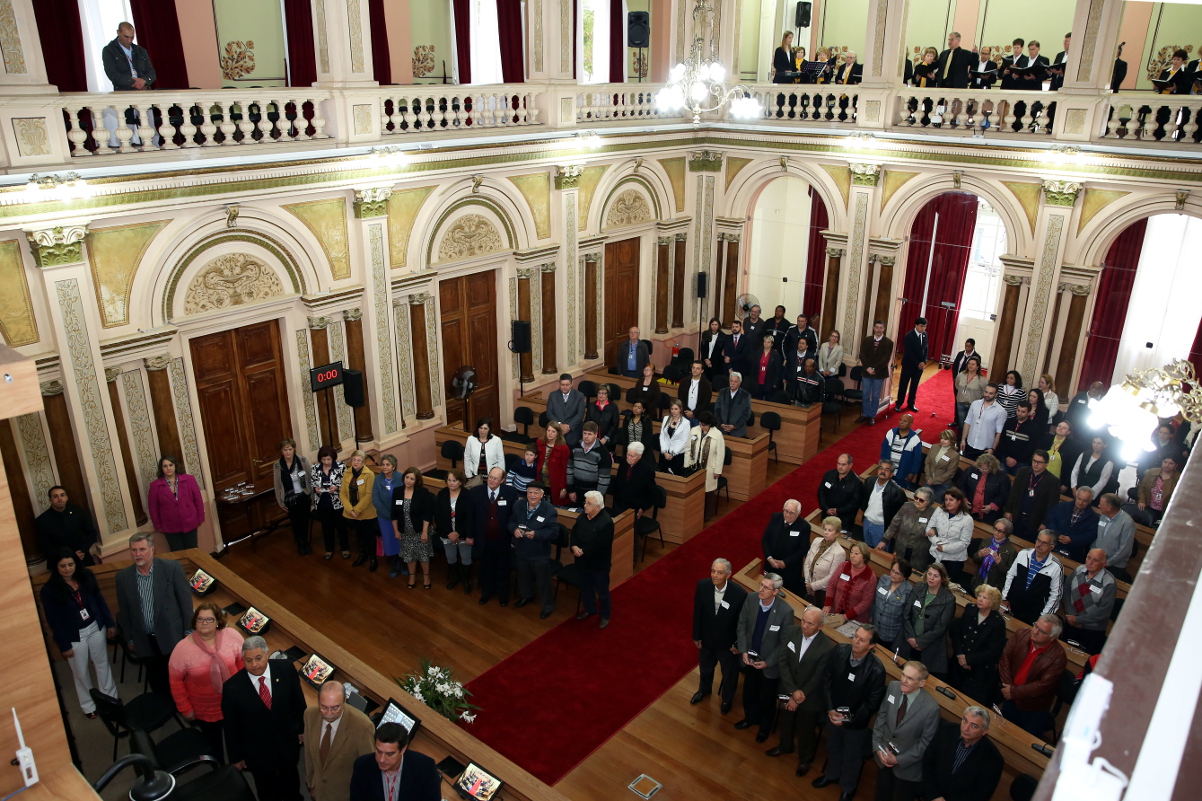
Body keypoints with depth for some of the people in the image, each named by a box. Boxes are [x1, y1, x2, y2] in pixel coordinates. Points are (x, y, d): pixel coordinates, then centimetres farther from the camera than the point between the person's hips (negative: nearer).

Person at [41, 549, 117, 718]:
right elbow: (53, 621, -12)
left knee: (102, 664, 18)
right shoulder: (49, 590, -17)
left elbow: (100, 601, 2)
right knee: (80, 672, 14)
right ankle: (88, 705, 36)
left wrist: (110, 623, 4)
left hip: (96, 628, 3)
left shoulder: (86, 576, -8)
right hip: (73, 636, -3)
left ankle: (110, 698, 37)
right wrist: (64, 645, -10)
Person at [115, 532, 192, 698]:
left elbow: (185, 599, -6)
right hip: (144, 642, 3)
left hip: (172, 637, -3)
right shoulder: (122, 576, -2)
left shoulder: (172, 568, -11)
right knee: (157, 683, 14)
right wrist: (129, 638, 12)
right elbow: (124, 610, 8)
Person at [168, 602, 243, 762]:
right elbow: (176, 681, -11)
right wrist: (185, 708, -7)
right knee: (213, 743, 23)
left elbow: (242, 661, -6)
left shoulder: (232, 636, -19)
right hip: (205, 711, -1)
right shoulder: (183, 648, -22)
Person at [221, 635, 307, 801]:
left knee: (290, 777, 30)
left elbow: (298, 700, -5)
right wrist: (236, 756, -3)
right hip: (257, 750, -2)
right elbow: (231, 725, -12)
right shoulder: (232, 687, -26)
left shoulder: (286, 669, -21)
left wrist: (302, 728, 4)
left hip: (288, 741, 2)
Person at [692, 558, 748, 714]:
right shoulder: (702, 585, -24)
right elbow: (697, 612, -8)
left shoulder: (740, 594, -32)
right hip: (706, 638, 2)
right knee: (705, 668, 30)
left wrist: (738, 644, -8)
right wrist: (696, 635, 0)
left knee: (729, 673, 24)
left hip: (728, 642, -2)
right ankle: (704, 689, 62)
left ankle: (727, 698, 55)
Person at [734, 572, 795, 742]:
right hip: (750, 658, 3)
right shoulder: (750, 600, -19)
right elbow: (742, 625, -4)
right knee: (749, 692, 25)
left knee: (767, 697, 21)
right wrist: (743, 651, -10)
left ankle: (765, 726, 48)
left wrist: (768, 662, -16)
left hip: (769, 662, -3)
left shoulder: (786, 611, -29)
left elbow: (785, 641, -17)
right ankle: (751, 717, 54)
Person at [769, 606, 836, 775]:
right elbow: (782, 661, -14)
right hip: (788, 690, 4)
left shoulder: (827, 647, -27)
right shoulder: (790, 632, -17)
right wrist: (793, 690, -19)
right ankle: (785, 746, 55)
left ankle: (805, 758, 45)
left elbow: (818, 678, -19)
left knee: (806, 730, 18)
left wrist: (799, 697, -15)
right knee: (786, 721, 27)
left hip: (810, 696, -3)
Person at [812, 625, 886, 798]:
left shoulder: (876, 669, -30)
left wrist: (850, 718, -17)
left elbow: (873, 702, -18)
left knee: (852, 757, 22)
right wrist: (830, 709, -11)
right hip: (833, 713, 3)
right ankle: (832, 775, 57)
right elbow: (826, 678, -6)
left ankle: (848, 788, 49)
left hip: (856, 721, -3)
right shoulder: (840, 651, -19)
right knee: (833, 747, 29)